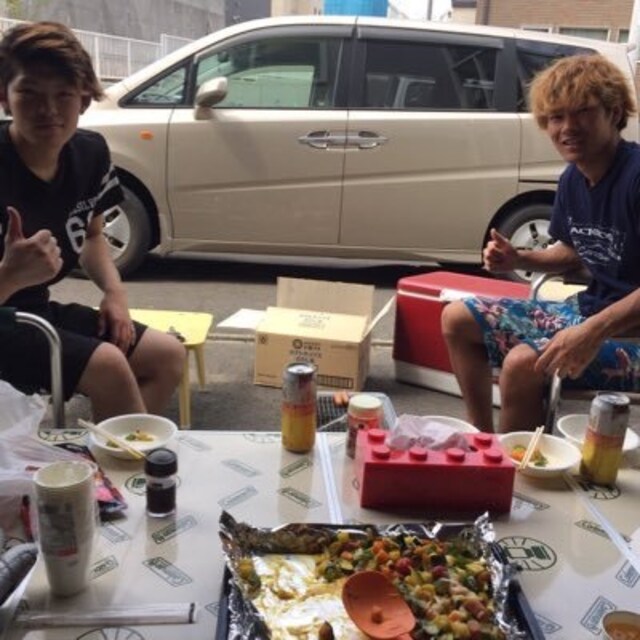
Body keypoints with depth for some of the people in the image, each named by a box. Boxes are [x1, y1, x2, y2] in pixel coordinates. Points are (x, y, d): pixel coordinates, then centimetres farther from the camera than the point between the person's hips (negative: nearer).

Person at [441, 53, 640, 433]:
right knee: (458, 319, 6)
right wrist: (518, 260, 1)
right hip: (589, 309, 9)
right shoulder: (573, 179, 3)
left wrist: (595, 330, -36)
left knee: (524, 363, -33)